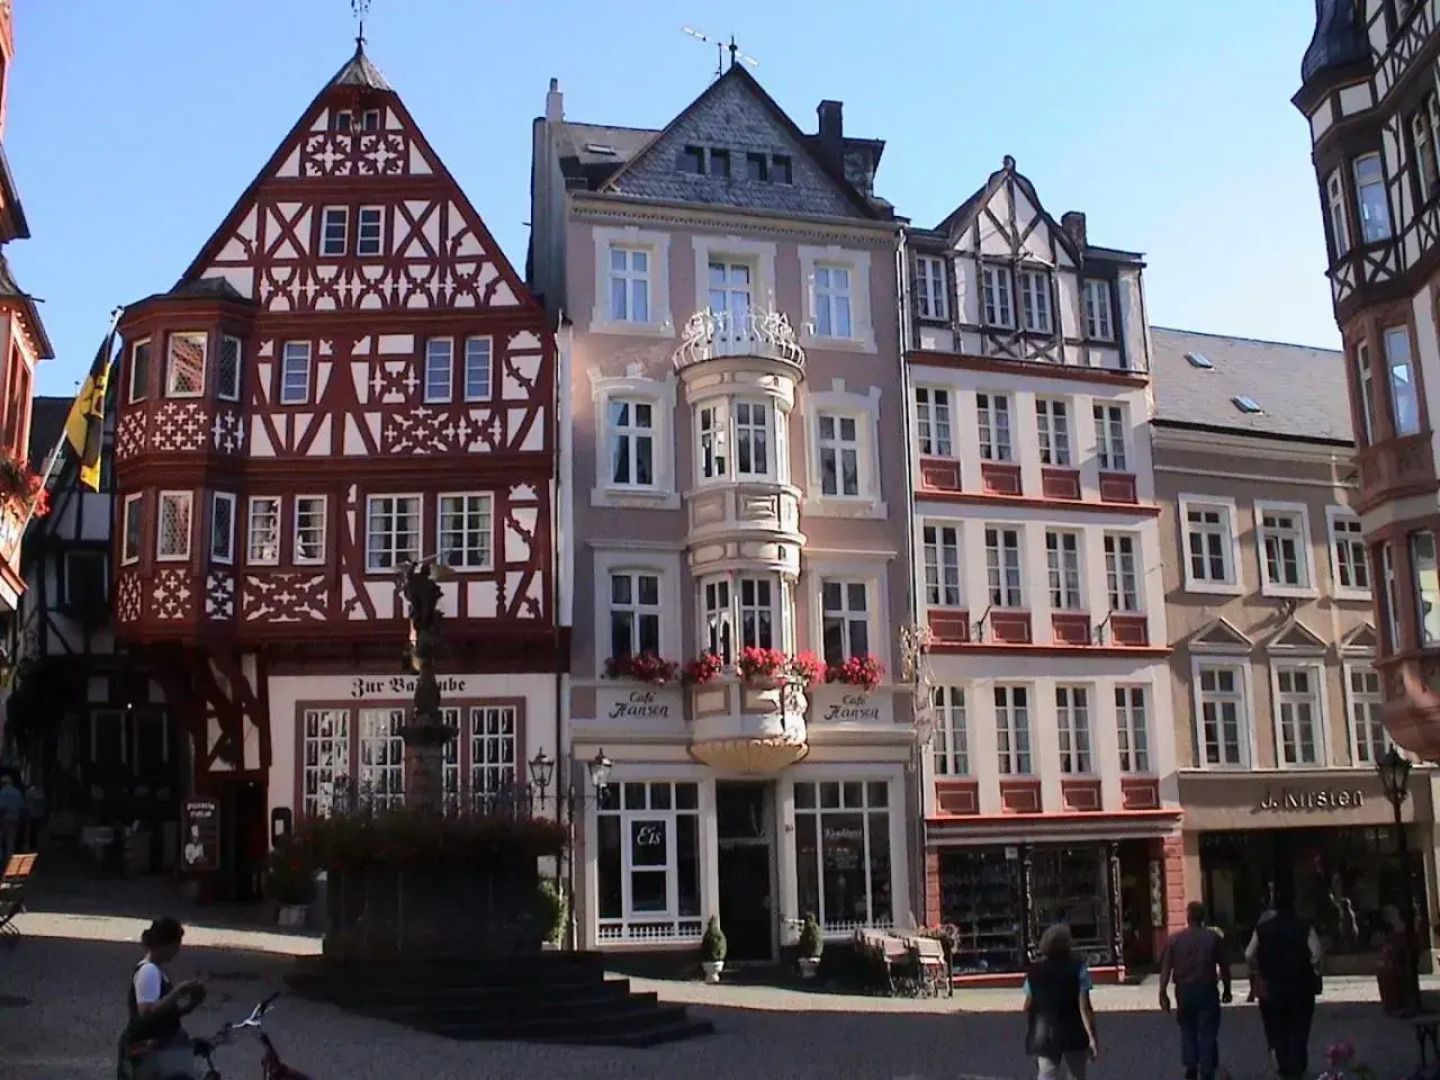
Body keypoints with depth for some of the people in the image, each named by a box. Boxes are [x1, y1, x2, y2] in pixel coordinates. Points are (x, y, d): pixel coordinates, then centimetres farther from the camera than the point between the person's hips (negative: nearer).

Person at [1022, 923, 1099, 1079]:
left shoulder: (1034, 971, 2)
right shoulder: (1077, 968, -9)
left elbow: (1028, 1007, 6)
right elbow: (1084, 1007, -15)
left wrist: (1031, 1033, 18)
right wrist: (1092, 1037, -14)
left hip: (1044, 1036, 3)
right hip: (1073, 1036, -3)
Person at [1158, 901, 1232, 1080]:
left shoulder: (1174, 939, -1)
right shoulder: (1214, 938, -3)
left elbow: (1166, 968, -4)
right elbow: (1223, 966, 0)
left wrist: (1163, 993, 0)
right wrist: (1226, 989, 13)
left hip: (1184, 991, 1)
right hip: (1207, 990, -1)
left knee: (1187, 1031, 14)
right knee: (1208, 1032, 4)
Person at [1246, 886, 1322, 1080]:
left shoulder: (1262, 928, -5)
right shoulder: (1305, 927, -8)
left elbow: (1249, 955, -6)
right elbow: (1316, 954, -16)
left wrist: (1258, 972, 10)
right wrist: (1313, 970, 2)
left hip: (1271, 986, 1)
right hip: (1300, 984, 0)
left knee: (1276, 1028, 13)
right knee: (1299, 1028, 12)